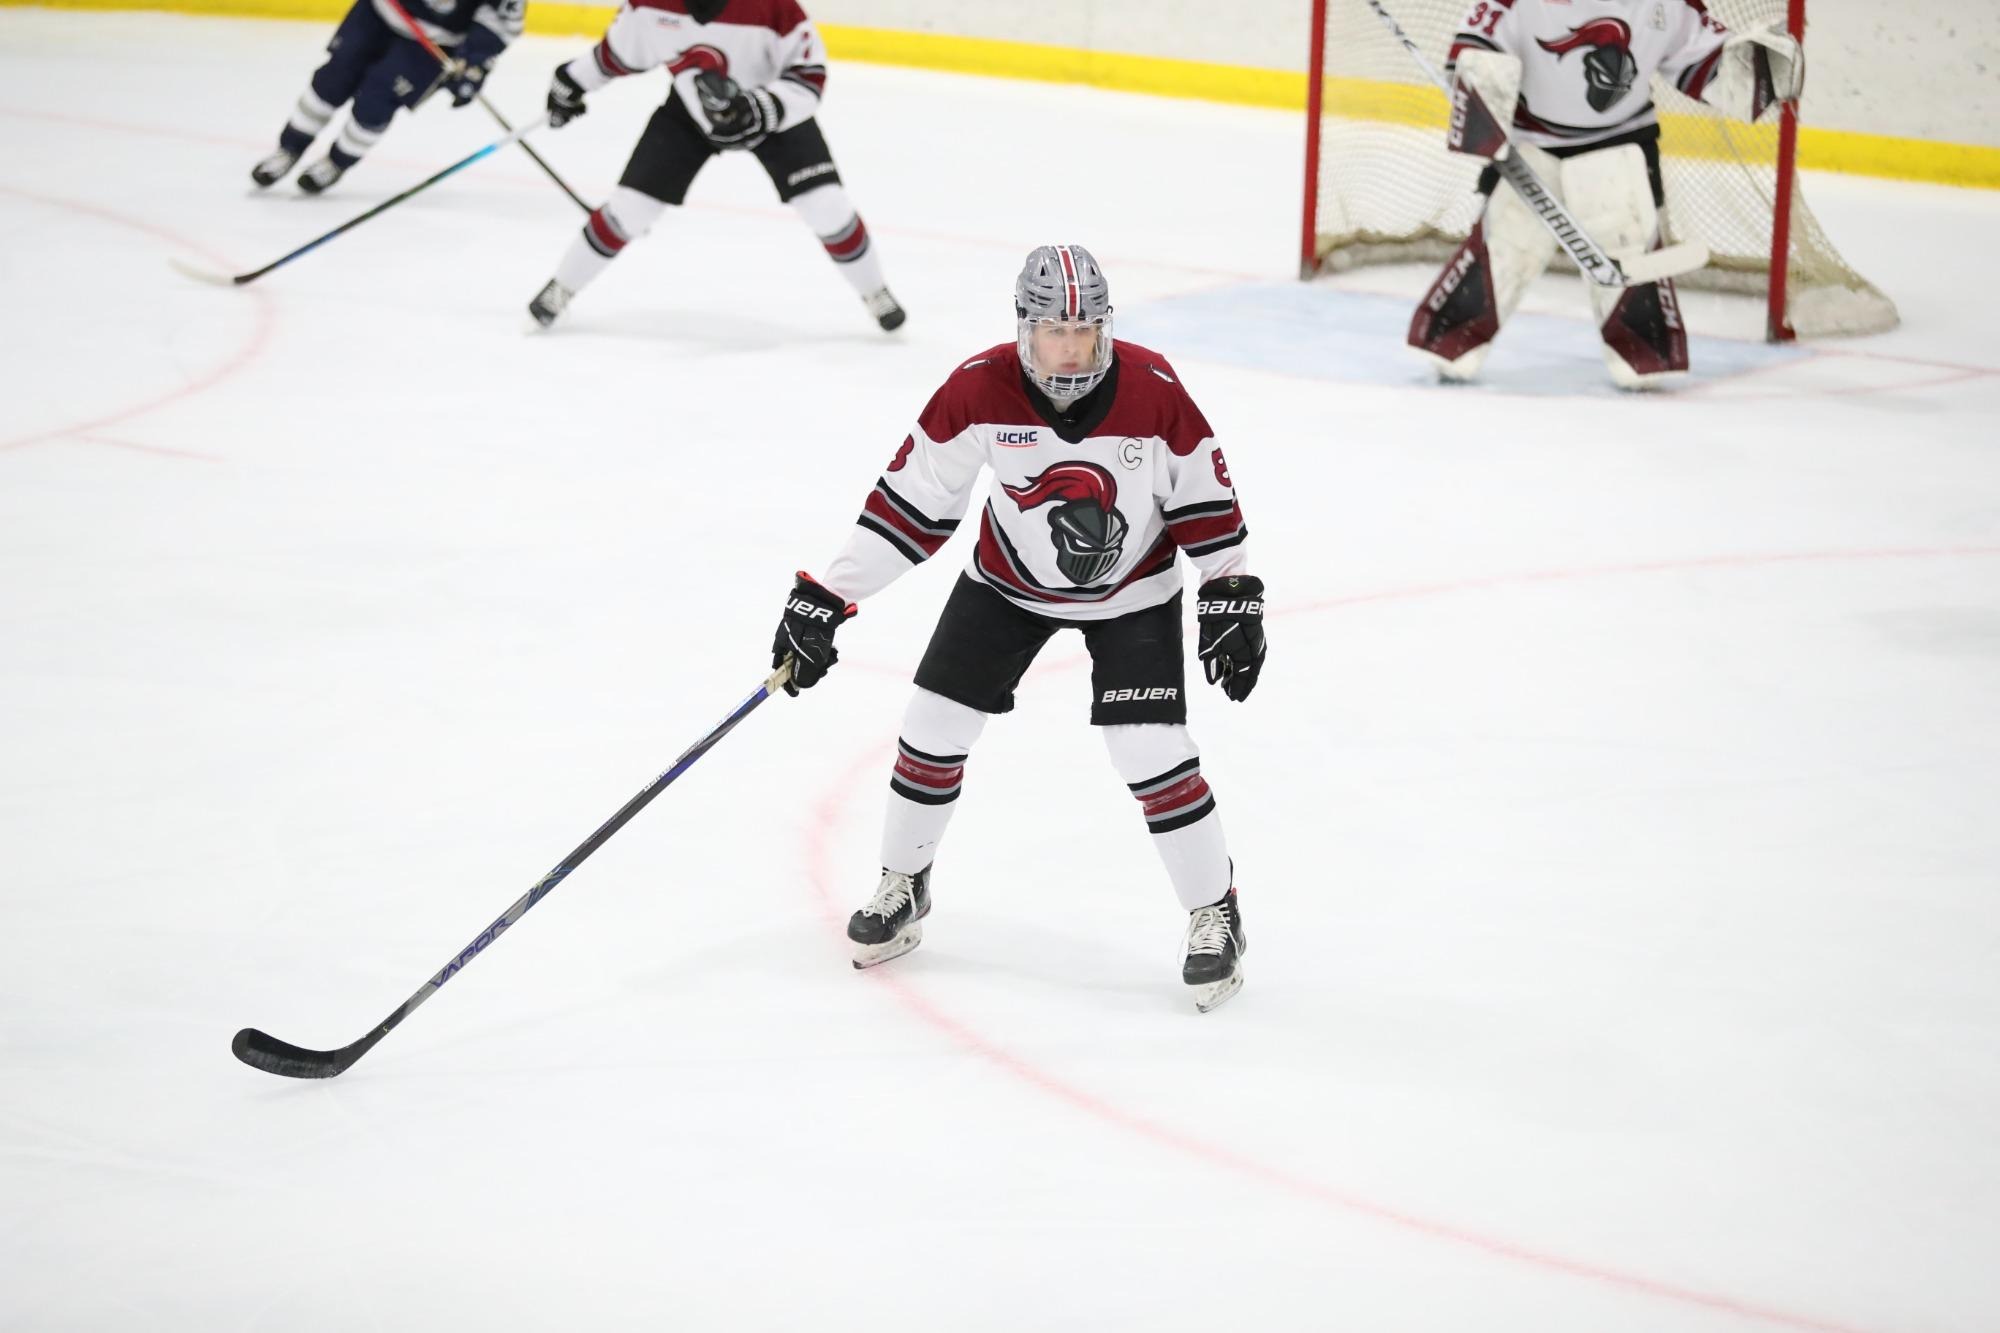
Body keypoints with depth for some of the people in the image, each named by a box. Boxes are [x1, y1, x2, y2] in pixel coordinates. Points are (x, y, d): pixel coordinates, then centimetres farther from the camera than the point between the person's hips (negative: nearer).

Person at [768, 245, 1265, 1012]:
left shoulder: (1152, 389, -26)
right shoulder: (979, 390, -24)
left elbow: (1201, 489, -10)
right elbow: (910, 498, -17)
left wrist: (1232, 596, -9)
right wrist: (825, 600, -18)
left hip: (1131, 591, -2)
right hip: (1011, 580, 2)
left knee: (1150, 749, -12)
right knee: (936, 724, 2)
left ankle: (1215, 913, 7)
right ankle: (902, 886, 25)